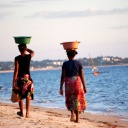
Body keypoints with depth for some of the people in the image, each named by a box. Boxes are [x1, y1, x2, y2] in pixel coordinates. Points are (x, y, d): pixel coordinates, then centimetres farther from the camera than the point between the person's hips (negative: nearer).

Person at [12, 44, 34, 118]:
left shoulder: (17, 58, -7)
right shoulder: (29, 56, -1)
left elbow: (16, 70, -10)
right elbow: (33, 52, 24)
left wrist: (14, 82, -7)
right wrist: (25, 48, 19)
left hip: (20, 78, -1)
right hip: (28, 78, 1)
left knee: (20, 96, 14)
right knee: (28, 96, 5)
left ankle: (21, 112, 21)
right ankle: (27, 113, 1)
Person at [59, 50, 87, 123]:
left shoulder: (65, 64, -2)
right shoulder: (78, 63, 1)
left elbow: (63, 76, -5)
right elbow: (82, 76, 1)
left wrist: (61, 88, -2)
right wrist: (84, 87, 7)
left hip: (68, 84, 0)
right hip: (77, 82, 0)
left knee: (70, 100, 19)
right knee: (77, 100, 9)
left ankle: (72, 113, -2)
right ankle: (77, 118, 4)